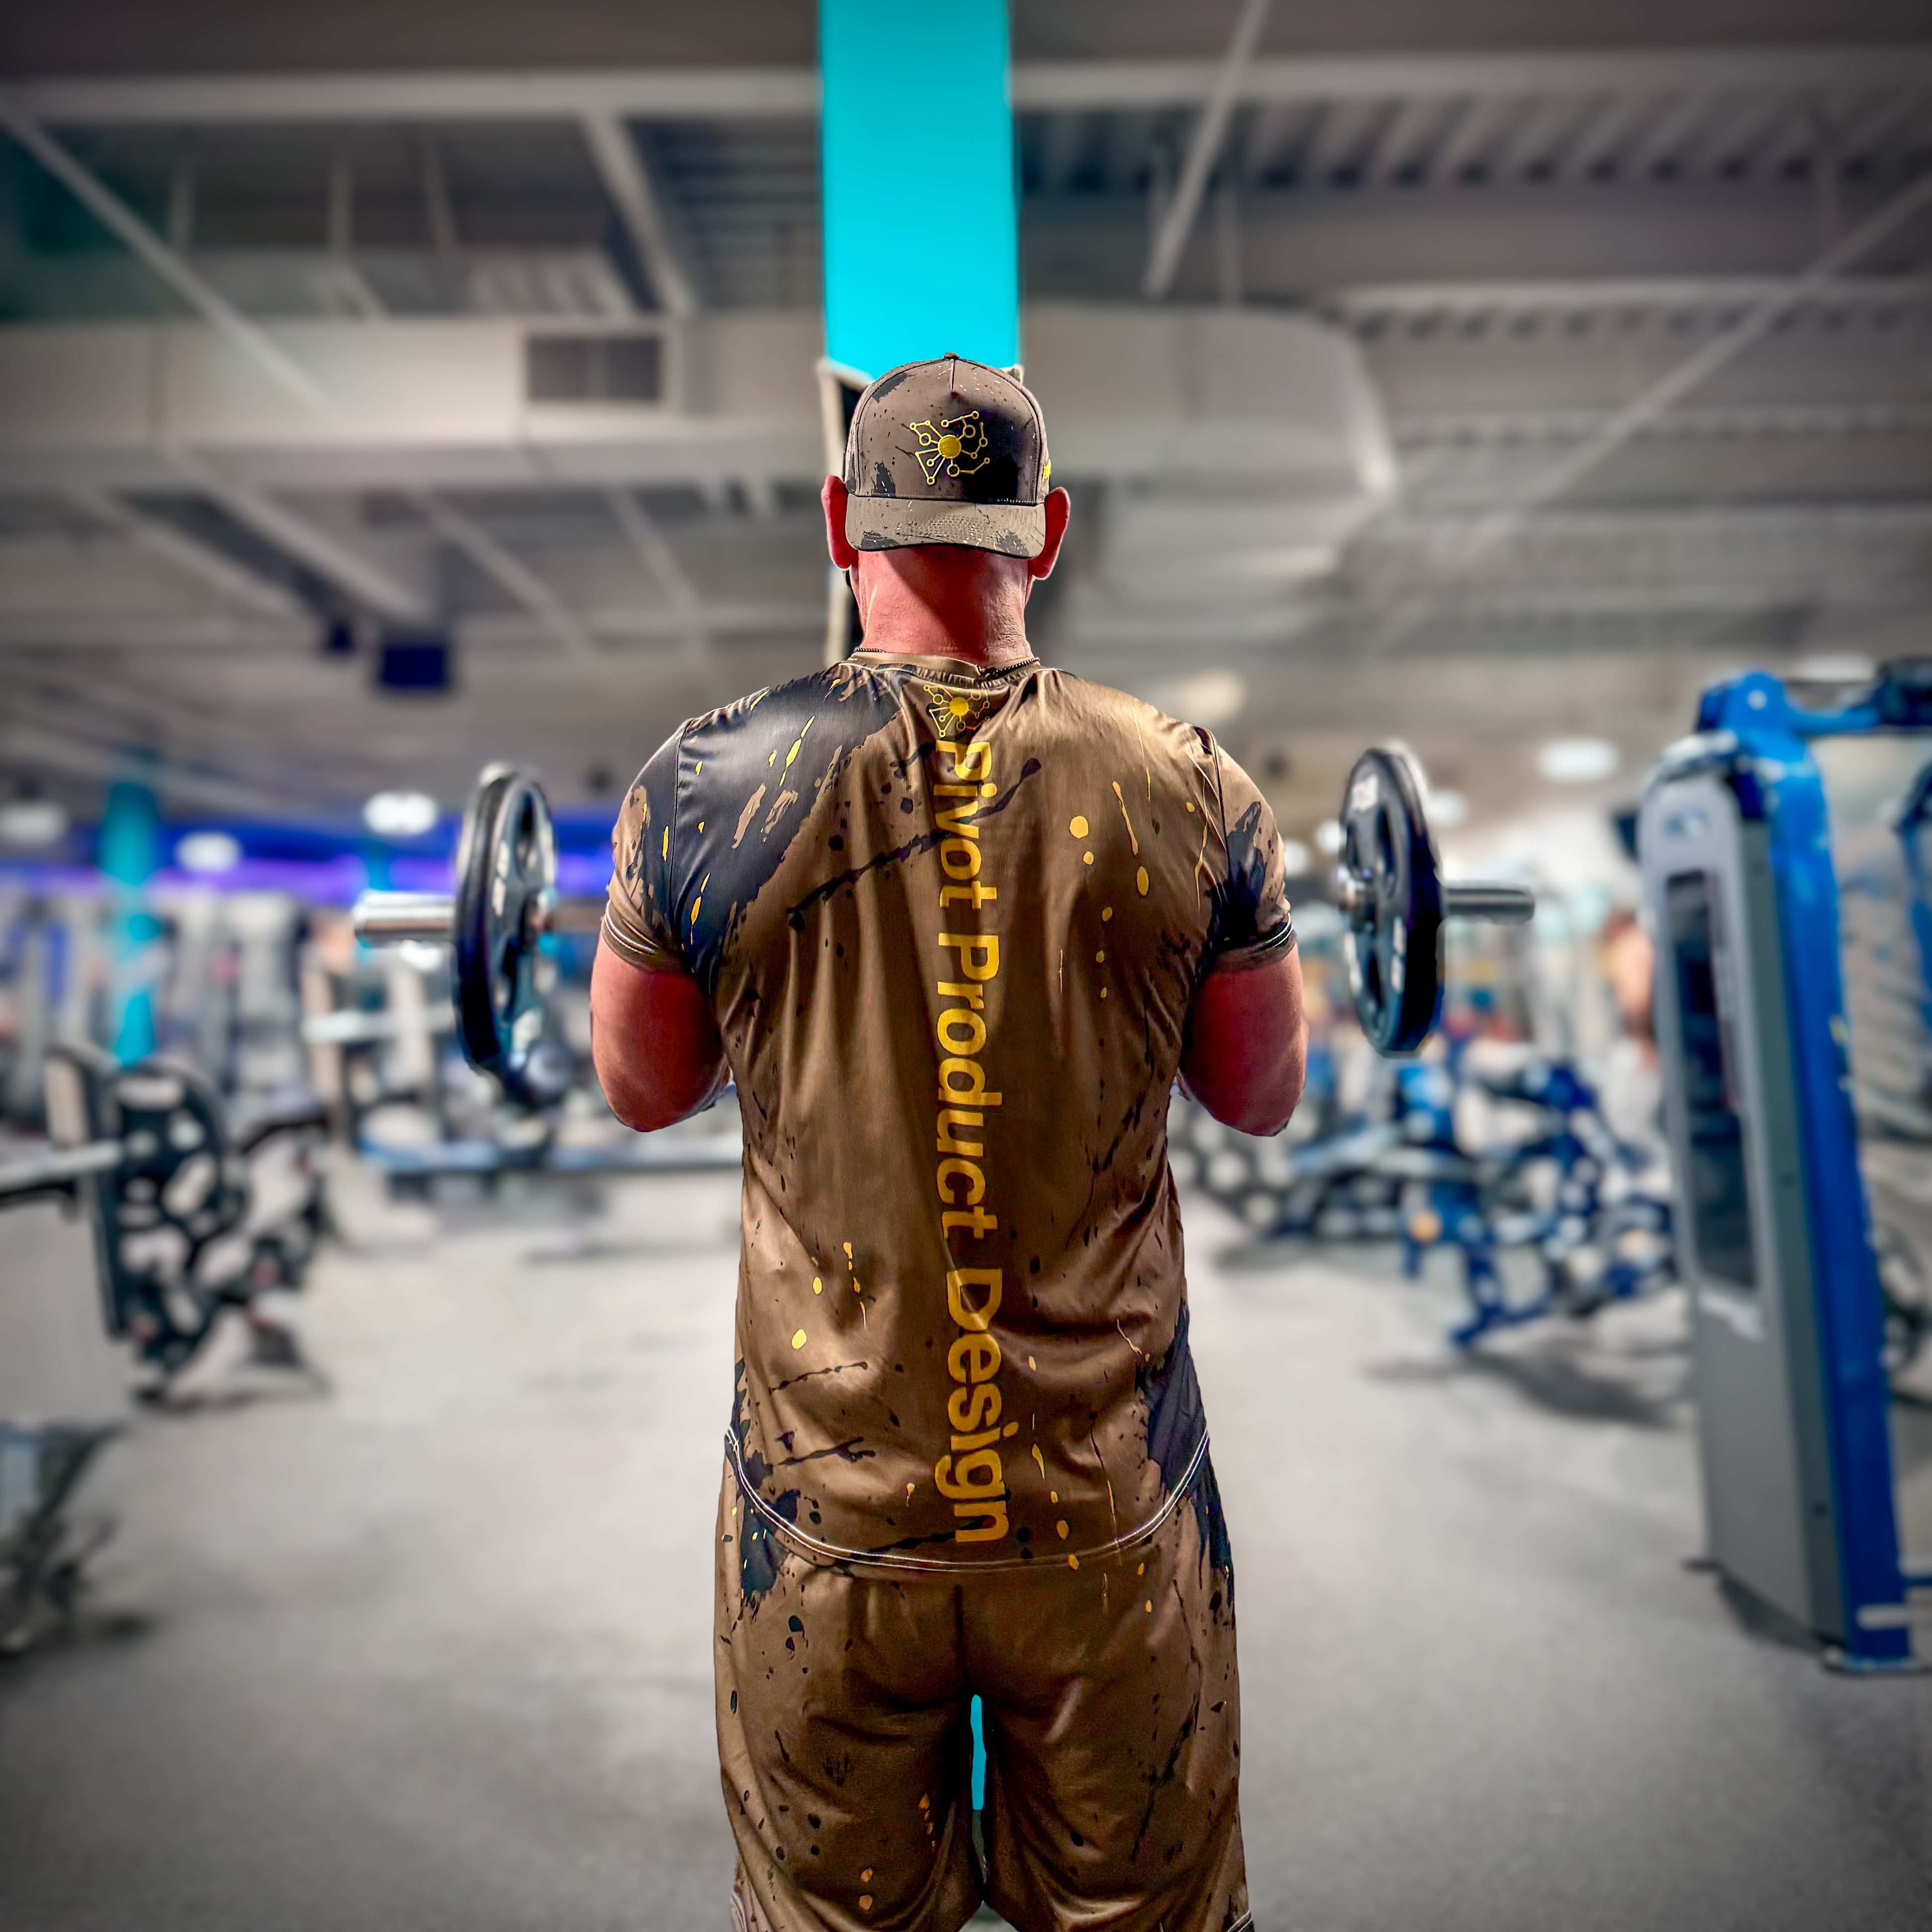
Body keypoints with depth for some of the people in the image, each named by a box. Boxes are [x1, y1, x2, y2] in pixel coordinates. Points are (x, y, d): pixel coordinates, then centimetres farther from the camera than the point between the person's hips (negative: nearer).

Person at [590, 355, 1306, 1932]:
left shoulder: (702, 787, -13)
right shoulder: (1191, 791, -13)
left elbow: (642, 1091, 2)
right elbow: (1265, 1098, 1)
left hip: (827, 1523, 0)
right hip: (1112, 1516, 1)